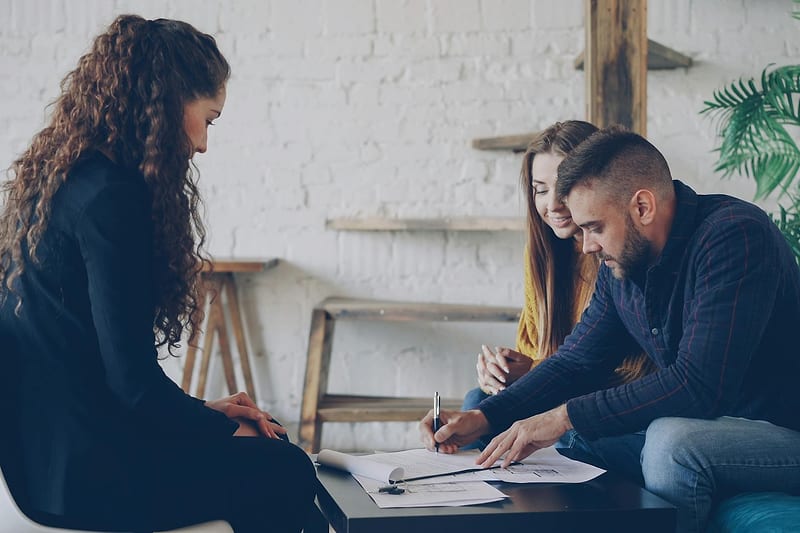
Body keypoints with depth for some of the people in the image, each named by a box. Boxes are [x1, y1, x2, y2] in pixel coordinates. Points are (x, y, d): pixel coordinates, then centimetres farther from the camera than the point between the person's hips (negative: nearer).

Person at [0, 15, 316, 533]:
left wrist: (201, 410, 13)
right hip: (83, 468, -9)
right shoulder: (111, 199, -22)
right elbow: (133, 378, -22)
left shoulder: (59, 179, 9)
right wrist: (221, 428, -4)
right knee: (286, 473, 3)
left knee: (272, 441, 17)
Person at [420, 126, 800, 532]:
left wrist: (565, 416, -27)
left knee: (672, 439, -34)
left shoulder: (734, 236, -23)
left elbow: (698, 384, -32)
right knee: (567, 437, -2)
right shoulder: (621, 264, 3)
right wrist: (482, 418, -4)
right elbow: (575, 361, 10)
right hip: (700, 427, 8)